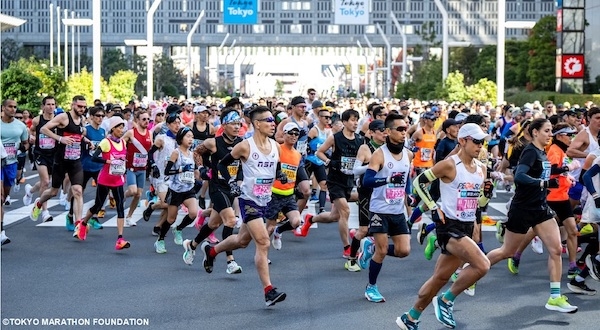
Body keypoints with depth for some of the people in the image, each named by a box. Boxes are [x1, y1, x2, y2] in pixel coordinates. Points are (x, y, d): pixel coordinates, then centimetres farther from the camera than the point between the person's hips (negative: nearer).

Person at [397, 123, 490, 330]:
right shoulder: (449, 165, -12)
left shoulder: (481, 168, 9)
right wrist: (433, 208, -12)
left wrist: (487, 192, -4)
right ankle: (446, 300, -4)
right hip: (449, 226, -7)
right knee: (482, 265, -23)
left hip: (467, 227, 7)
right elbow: (418, 182, -6)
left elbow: (480, 201, 18)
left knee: (440, 278, 11)